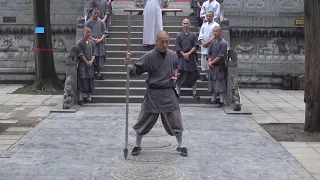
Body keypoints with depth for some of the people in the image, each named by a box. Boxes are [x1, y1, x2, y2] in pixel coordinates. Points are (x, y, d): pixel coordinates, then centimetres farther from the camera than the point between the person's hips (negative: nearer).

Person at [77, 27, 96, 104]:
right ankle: (81, 98, -6)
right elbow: (80, 54, -8)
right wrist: (86, 62, -12)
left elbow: (94, 53, 8)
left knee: (90, 81, 5)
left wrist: (91, 61, -7)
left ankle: (88, 97, 12)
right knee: (82, 81, -8)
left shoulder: (91, 43, 12)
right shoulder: (80, 43, -3)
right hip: (82, 64, -5)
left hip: (90, 64, 5)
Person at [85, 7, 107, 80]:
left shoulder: (101, 22, 8)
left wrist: (101, 39, -9)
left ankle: (98, 73, 8)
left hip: (100, 42, 2)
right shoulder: (88, 22, 2)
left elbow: (104, 33, 9)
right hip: (92, 42, -2)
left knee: (100, 58, 1)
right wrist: (93, 39, -12)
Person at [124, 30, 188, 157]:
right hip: (152, 94, -2)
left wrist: (175, 76, -3)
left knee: (175, 121, 8)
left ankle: (180, 146, 26)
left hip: (168, 93, 2)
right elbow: (137, 70, -11)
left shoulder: (173, 55, -1)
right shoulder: (149, 56, -11)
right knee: (144, 121, 7)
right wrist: (130, 66, -32)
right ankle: (137, 146, 26)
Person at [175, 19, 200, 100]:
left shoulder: (193, 35, 8)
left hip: (192, 57, 1)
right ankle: (178, 93, 1)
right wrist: (184, 54, -11)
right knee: (179, 75, -5)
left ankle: (194, 93, 10)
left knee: (193, 75, 2)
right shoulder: (179, 36, 6)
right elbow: (177, 47, 1)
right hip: (181, 57, -1)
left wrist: (188, 53, -12)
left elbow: (195, 46, -1)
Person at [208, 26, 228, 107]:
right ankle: (213, 99, 23)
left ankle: (223, 101, 0)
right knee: (213, 83, 13)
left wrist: (212, 62, -12)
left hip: (220, 66, -7)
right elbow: (209, 53, 15)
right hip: (213, 67, 7)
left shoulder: (223, 43, -10)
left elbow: (220, 56, -16)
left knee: (221, 84, -5)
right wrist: (209, 62, -3)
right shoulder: (213, 42, 12)